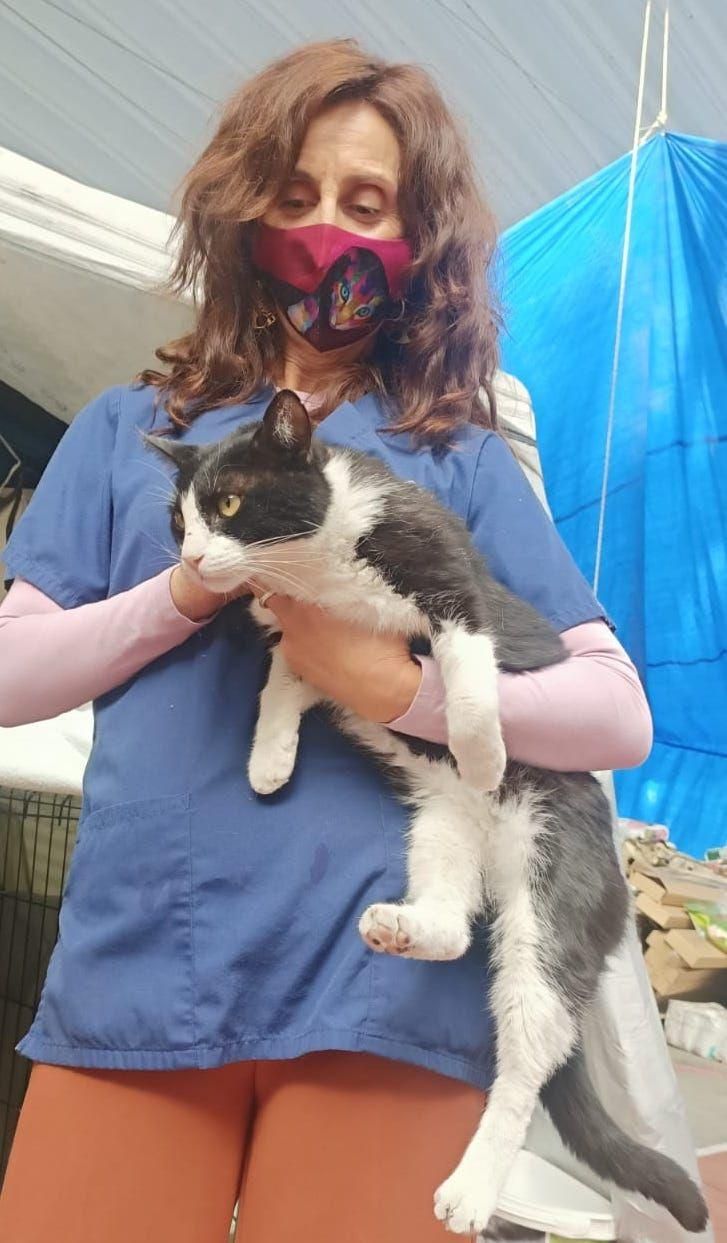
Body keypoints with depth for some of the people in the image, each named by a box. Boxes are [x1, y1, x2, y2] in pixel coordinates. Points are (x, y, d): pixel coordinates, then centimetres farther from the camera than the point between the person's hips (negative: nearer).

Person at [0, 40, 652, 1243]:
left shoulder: (461, 459, 7)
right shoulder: (131, 429, 12)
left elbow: (622, 715, 0)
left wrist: (399, 689, -14)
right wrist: (195, 586, -9)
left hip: (378, 992, -1)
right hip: (133, 978, 2)